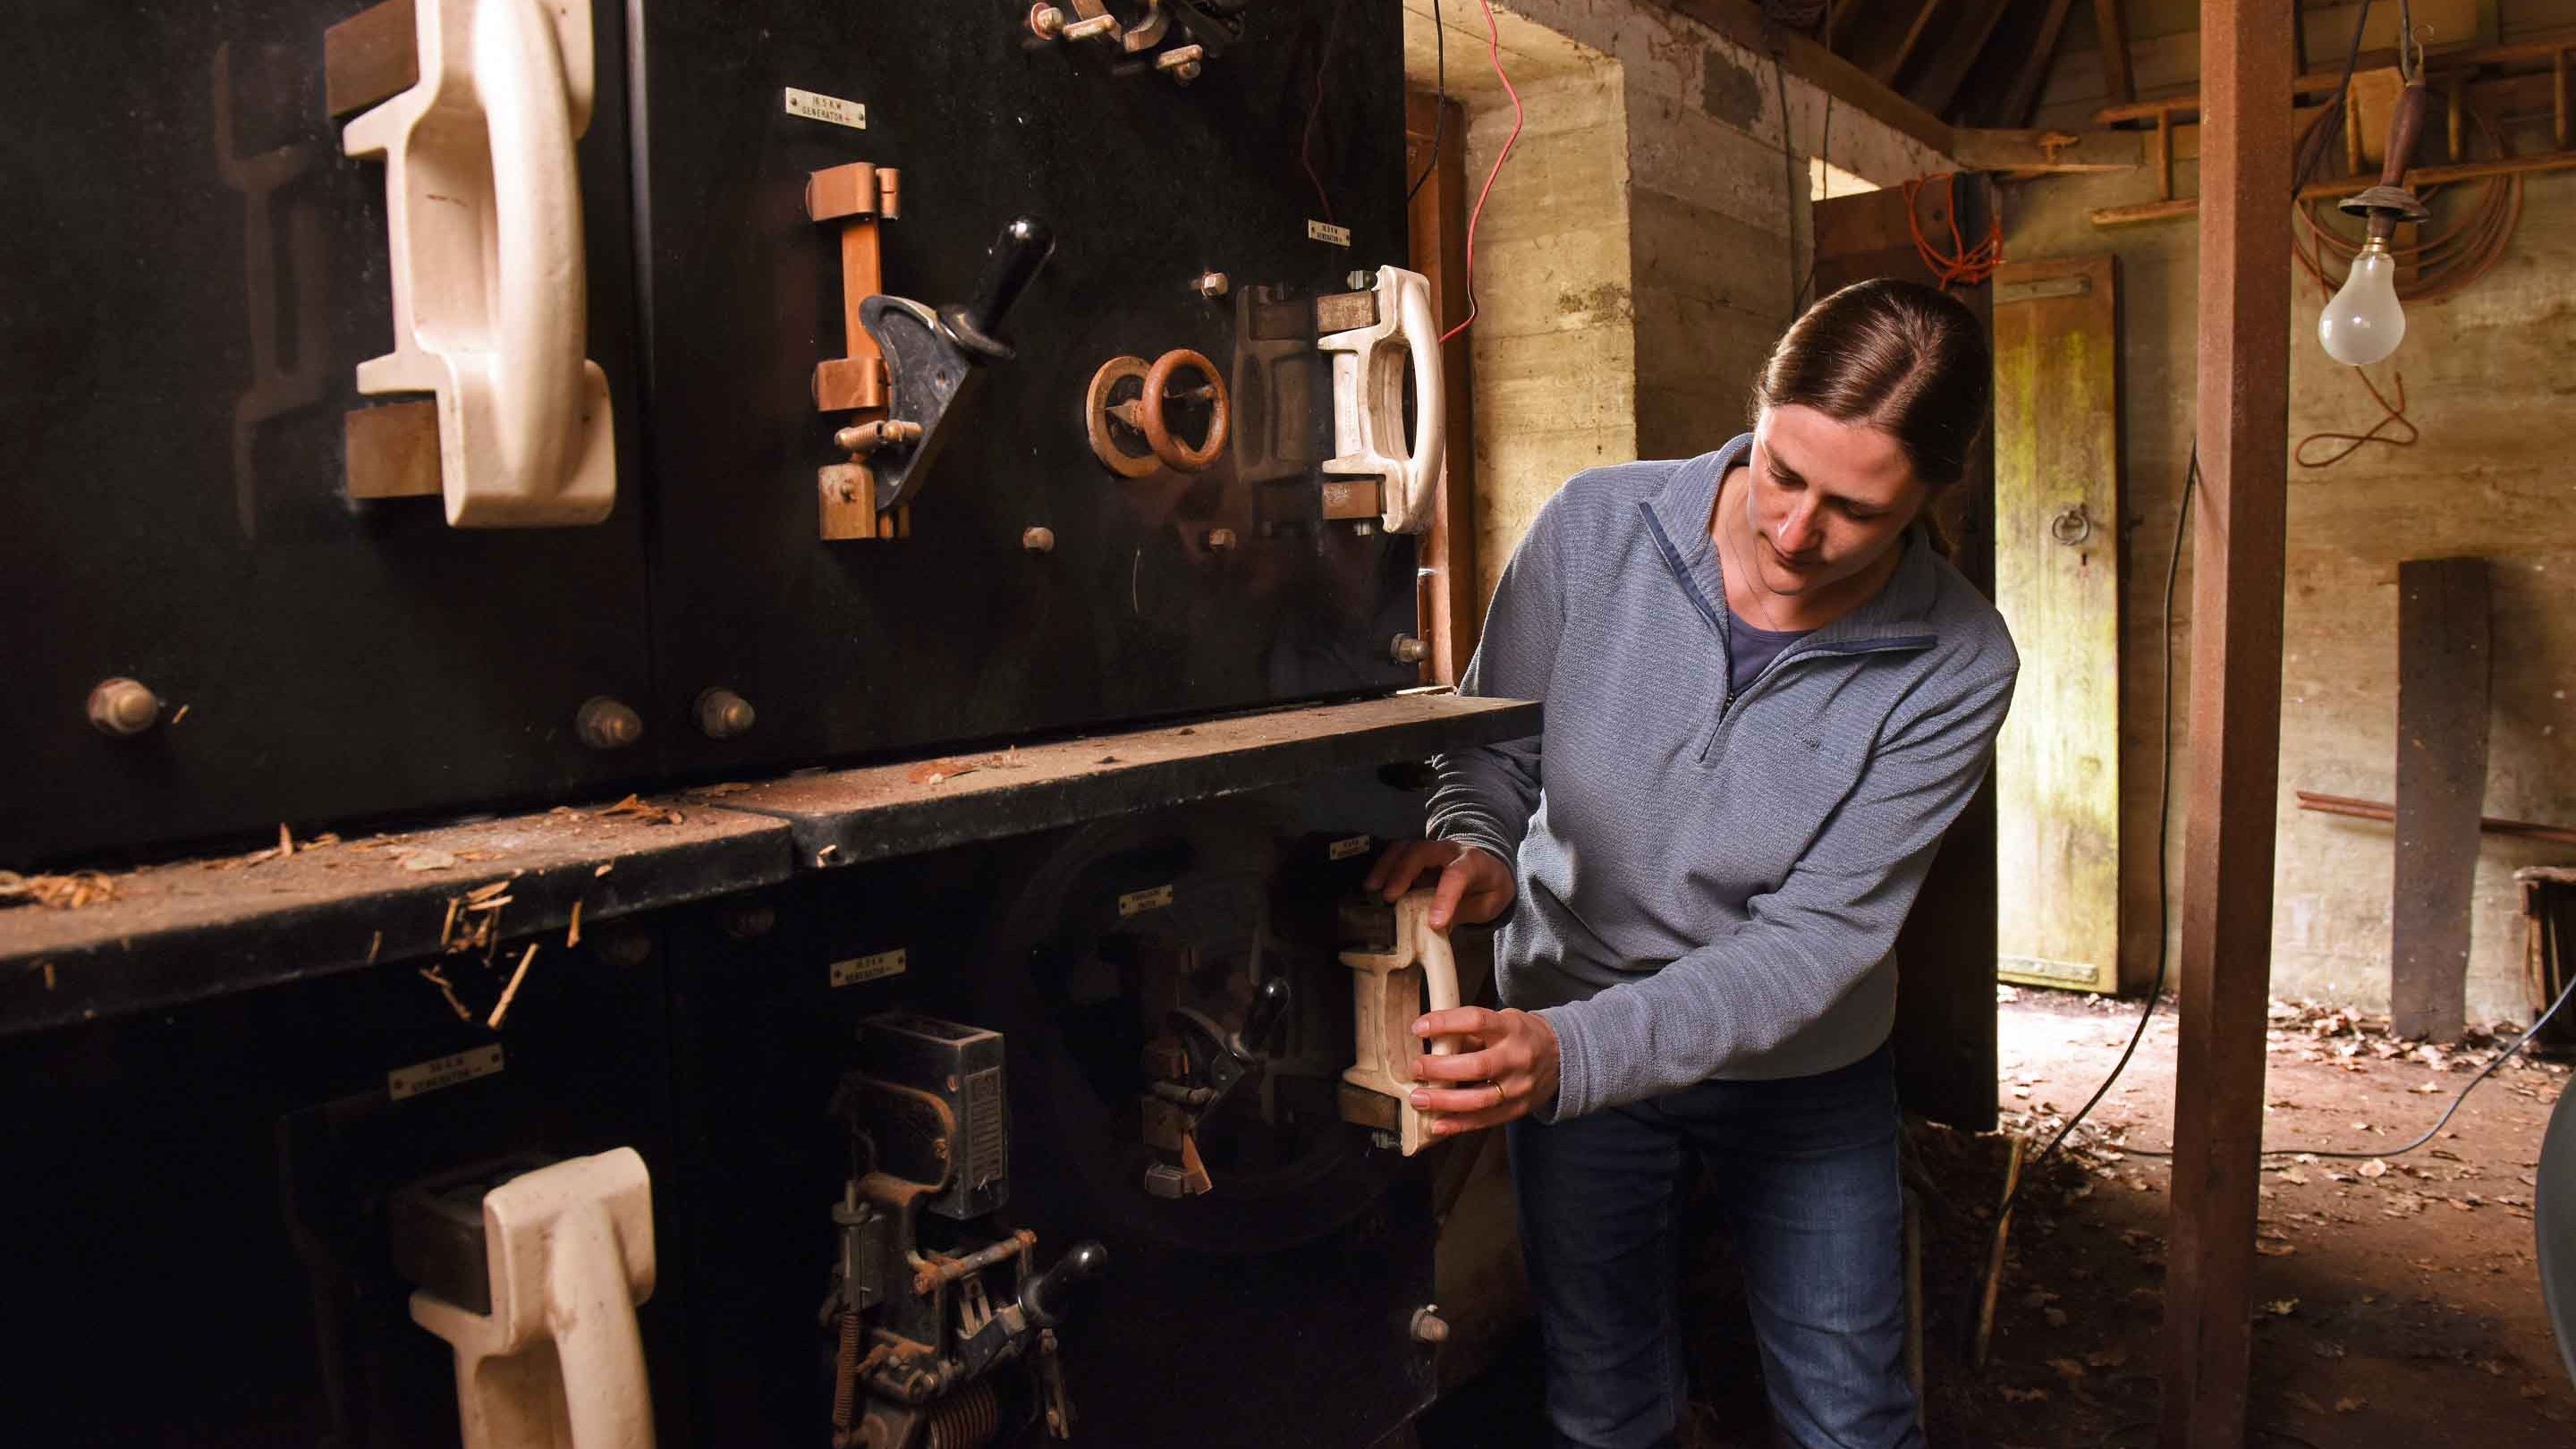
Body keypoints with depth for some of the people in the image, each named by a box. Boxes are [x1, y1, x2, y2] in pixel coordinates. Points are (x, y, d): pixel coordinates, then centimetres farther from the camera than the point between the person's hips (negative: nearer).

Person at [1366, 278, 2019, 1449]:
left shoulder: (1955, 668, -20)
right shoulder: (1596, 529, -18)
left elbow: (1819, 939, -23)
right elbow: (1492, 751, -5)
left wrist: (1574, 1052, -36)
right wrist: (1474, 844, -29)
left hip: (1802, 1072, 0)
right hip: (1565, 1035, 1)